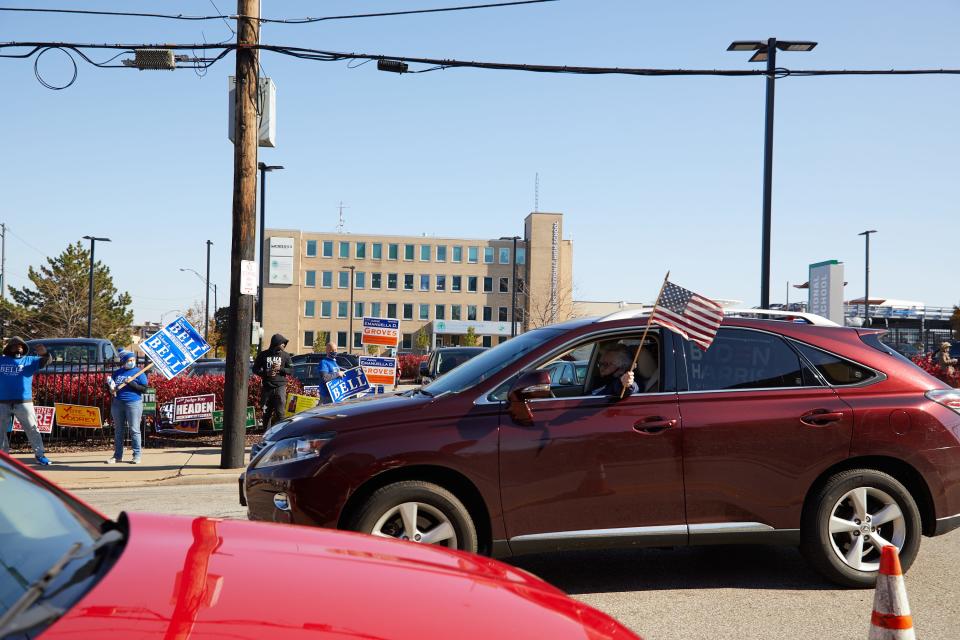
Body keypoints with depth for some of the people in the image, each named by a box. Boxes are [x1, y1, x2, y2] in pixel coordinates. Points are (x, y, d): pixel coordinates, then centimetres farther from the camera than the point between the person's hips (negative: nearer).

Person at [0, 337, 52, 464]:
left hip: (23, 403, -2)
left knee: (32, 429, 0)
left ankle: (40, 455, 3)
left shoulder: (29, 360, 7)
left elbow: (44, 361, -6)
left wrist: (44, 353, -30)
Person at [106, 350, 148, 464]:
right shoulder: (117, 373, 13)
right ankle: (117, 455, 16)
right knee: (118, 430, 9)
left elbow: (144, 388, -6)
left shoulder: (138, 373, 1)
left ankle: (137, 455, 1)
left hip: (133, 403, -5)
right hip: (117, 404, 5)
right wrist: (111, 388, 0)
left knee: (134, 430, -4)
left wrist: (132, 383, -17)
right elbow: (111, 385, 22)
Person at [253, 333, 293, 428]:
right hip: (267, 387, 1)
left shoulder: (285, 355, 6)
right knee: (266, 413, 7)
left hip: (280, 387, -1)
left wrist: (280, 368, -12)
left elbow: (291, 370, 5)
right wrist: (266, 373, -8)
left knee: (280, 413, -8)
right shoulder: (263, 355, 5)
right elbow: (255, 369, 9)